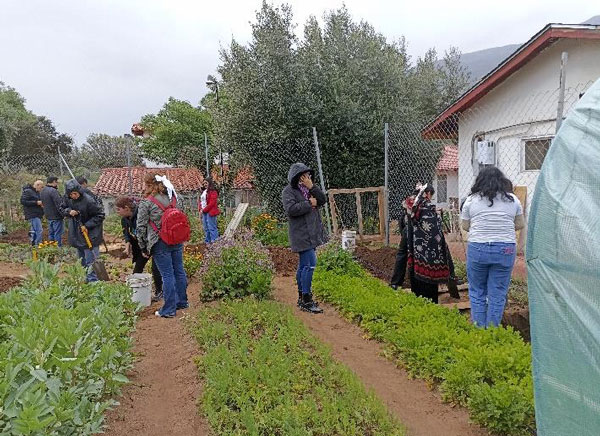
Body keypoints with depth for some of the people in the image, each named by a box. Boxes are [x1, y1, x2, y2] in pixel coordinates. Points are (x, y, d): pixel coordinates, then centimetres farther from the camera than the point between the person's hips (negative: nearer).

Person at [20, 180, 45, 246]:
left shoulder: (37, 192, 19)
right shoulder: (27, 191, -8)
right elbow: (23, 201, -16)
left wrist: (41, 204, 8)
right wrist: (36, 203, -19)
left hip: (37, 215, 10)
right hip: (32, 215, -10)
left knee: (35, 231, 12)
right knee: (39, 230, -15)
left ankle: (33, 245, 17)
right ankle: (37, 245, -14)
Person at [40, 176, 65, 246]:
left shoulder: (42, 191, 11)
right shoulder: (53, 191, -19)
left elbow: (43, 203, 19)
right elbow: (59, 204, -21)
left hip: (48, 216, 9)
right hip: (56, 217, -9)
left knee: (51, 234, 16)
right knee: (58, 234, -3)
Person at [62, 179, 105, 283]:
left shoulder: (88, 200, -21)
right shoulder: (69, 200, -1)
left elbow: (100, 215, -15)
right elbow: (63, 209, 16)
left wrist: (87, 225, -19)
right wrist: (69, 211, -8)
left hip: (89, 235, -7)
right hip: (76, 235, 7)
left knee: (90, 261, -6)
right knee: (82, 261, 18)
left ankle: (93, 280, 0)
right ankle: (87, 278, 31)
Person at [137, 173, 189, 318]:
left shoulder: (146, 203, -9)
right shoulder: (174, 197, 8)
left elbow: (141, 228, -7)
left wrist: (143, 248, 3)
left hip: (160, 244, -6)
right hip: (177, 241, 6)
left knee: (167, 275, 0)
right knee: (179, 271, 15)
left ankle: (169, 309, 10)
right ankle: (182, 302, 29)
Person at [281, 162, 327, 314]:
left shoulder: (309, 188, 17)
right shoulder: (288, 191, -7)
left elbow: (323, 200, 7)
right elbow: (291, 209, -21)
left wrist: (312, 187, -6)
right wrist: (309, 204, -14)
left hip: (312, 233, 9)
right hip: (301, 234, -8)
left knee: (303, 265, 14)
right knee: (310, 264, -14)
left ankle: (302, 297, 22)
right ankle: (306, 300, -8)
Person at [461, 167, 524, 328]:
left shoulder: (471, 200, 2)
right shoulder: (513, 199, 5)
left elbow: (465, 225, 6)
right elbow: (520, 225, 10)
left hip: (477, 249, -1)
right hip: (505, 249, 1)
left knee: (477, 292, 12)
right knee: (497, 294, 7)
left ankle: (479, 329, 15)